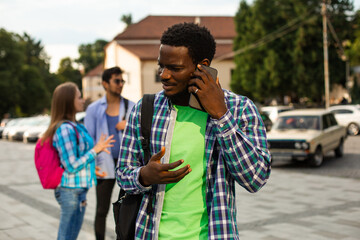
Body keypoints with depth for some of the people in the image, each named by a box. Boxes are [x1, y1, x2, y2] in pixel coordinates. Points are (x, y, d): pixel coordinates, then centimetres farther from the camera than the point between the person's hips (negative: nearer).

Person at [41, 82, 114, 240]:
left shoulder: (73, 126, 11)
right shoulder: (65, 129, -19)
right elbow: (71, 166, -20)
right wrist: (95, 150, -16)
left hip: (79, 190, 10)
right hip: (71, 190, -10)